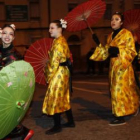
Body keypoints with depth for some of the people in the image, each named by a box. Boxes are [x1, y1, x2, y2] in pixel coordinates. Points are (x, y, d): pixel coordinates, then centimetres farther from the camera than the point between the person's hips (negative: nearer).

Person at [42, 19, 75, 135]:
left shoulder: (58, 43, -17)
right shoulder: (62, 41, 13)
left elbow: (55, 62, -19)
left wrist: (49, 77, -12)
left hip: (58, 73, -10)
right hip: (64, 72, 10)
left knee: (54, 99, -3)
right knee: (64, 98, 16)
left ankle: (57, 126, 4)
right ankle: (71, 121, 24)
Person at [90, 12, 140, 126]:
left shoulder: (127, 34, -6)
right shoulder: (111, 36, 15)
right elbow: (106, 52, 14)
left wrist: (118, 50, -23)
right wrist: (99, 44, 2)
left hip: (123, 66, -7)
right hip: (113, 66, 7)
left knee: (120, 89, -8)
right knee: (115, 90, 12)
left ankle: (120, 117, -2)